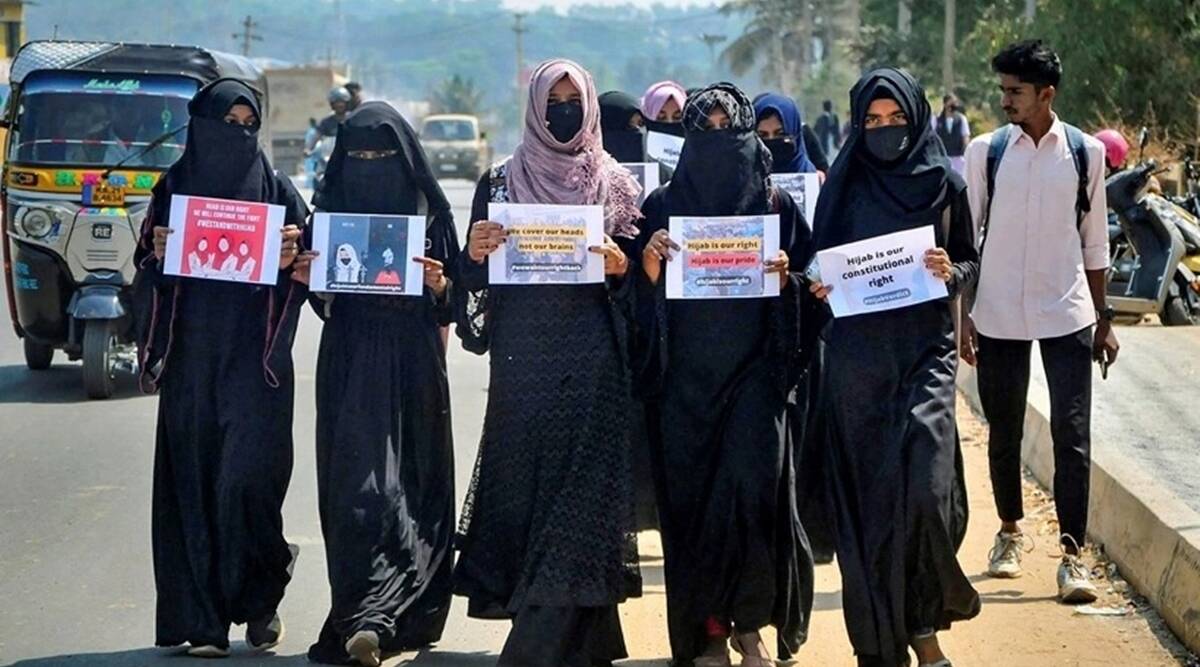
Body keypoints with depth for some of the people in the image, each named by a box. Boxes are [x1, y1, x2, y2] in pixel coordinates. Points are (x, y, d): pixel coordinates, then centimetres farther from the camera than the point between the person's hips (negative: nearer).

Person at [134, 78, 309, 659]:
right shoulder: (174, 189, 9)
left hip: (254, 360, -2)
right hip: (191, 361, 2)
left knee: (248, 473, -13)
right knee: (193, 480, 0)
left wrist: (290, 260, -13)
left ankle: (260, 598, 7)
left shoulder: (276, 190, 6)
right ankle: (202, 619, 4)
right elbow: (149, 276, 10)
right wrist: (158, 256, -11)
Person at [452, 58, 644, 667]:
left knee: (579, 487, -9)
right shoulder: (500, 182, 10)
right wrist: (475, 252, -11)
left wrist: (618, 262, -13)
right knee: (524, 481, 1)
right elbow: (474, 276, 10)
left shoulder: (616, 186, 8)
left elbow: (637, 276, 8)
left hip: (591, 363, -2)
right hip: (522, 360, 2)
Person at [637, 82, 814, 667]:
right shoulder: (662, 206, 6)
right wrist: (649, 262, -13)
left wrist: (786, 275, -13)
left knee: (752, 484, -12)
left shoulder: (776, 206, 5)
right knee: (691, 496, 1)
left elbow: (808, 280, 9)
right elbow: (644, 291, 7)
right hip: (684, 377, 1)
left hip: (752, 374, -1)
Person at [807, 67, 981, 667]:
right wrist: (819, 284, -11)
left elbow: (969, 260, 10)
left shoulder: (944, 183, 4)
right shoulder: (845, 183, 5)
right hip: (858, 353, 1)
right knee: (867, 489, 1)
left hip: (925, 348, -1)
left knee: (924, 484, -14)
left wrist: (951, 272, -11)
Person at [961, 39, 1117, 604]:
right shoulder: (985, 151, 0)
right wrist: (961, 315, 0)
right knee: (1003, 432, 12)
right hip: (998, 313, 1)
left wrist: (1103, 318, 8)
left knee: (1072, 435, -6)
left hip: (1066, 313, -1)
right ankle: (1009, 531, 32)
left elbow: (1094, 242, 7)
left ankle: (1072, 555, -3)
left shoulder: (1085, 152, 0)